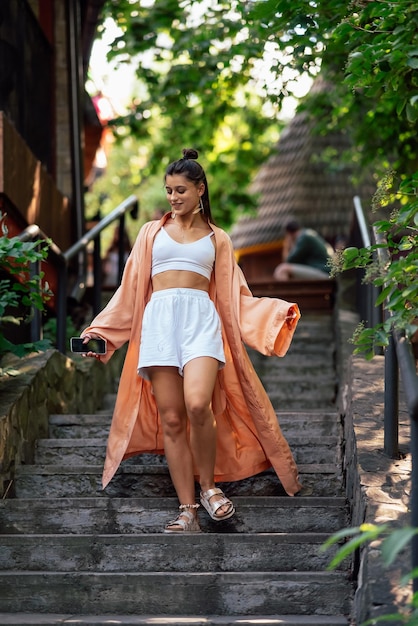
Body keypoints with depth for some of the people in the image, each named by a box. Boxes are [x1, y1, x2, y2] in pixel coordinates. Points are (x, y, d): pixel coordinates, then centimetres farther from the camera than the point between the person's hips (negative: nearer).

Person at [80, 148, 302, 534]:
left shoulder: (217, 238, 18)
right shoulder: (153, 231, 20)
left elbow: (236, 296, 15)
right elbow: (131, 288, 19)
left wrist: (276, 313, 1)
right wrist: (99, 332, 13)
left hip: (201, 317, -1)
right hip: (159, 318, 2)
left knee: (197, 405, -25)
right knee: (170, 419, -6)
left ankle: (209, 486, -2)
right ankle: (188, 511, -3)